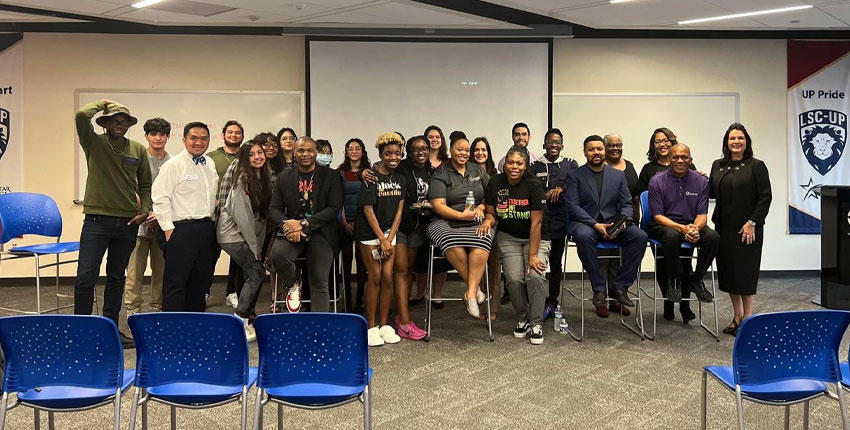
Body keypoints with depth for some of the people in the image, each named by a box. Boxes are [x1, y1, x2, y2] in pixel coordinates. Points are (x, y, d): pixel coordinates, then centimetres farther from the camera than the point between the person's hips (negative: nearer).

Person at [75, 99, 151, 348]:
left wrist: (144, 210, 1)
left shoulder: (138, 150, 7)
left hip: (128, 222, 3)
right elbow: (81, 116, -18)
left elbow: (145, 184, 14)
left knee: (116, 277, 13)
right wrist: (102, 103, -1)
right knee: (85, 277, -7)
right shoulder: (94, 143, 0)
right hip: (96, 219, -3)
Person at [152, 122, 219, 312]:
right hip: (182, 230, -7)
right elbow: (160, 198, -12)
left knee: (201, 281, 13)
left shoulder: (210, 164, 14)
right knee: (176, 282, -4)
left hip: (206, 228, 7)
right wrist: (169, 229, -15)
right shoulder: (173, 165, -7)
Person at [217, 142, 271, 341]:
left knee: (252, 275, 8)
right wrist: (254, 246, -15)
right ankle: (239, 323, -3)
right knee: (257, 272, -12)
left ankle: (244, 321, 20)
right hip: (232, 234, -8)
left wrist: (259, 244, 5)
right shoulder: (242, 179, -16)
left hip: (248, 235, 8)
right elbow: (241, 215, -20)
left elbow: (262, 214, 9)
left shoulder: (263, 178, 8)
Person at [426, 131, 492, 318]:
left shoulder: (478, 171, 19)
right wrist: (461, 215, -14)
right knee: (452, 244, -37)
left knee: (481, 243, -33)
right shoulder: (441, 175, 6)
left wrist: (481, 207, 0)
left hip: (476, 222, 2)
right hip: (447, 222, -2)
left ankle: (471, 293, -29)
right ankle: (475, 288, -19)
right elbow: (438, 205, -4)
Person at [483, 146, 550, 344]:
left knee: (535, 275, -23)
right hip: (508, 238, 2)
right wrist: (488, 220, -19)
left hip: (535, 238, -2)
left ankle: (536, 324, -6)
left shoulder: (534, 186, -14)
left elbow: (536, 222, -15)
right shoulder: (495, 183, -4)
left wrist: (533, 255, -18)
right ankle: (523, 319, 8)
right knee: (514, 278, -17)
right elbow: (491, 213, 6)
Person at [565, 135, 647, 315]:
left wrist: (621, 223, -12)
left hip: (613, 224, 3)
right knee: (584, 236, -38)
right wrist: (595, 225, -18)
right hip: (585, 223, -3)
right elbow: (572, 206, -5)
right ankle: (599, 288, -25)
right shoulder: (574, 176, 5)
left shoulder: (618, 175, 15)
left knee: (640, 236, -24)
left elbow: (626, 204, 10)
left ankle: (620, 286, -15)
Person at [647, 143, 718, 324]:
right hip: (663, 226, -3)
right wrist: (682, 228, -25)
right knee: (672, 236, -39)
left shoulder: (701, 182, 5)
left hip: (691, 225, 3)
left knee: (713, 237, -28)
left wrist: (695, 228, -24)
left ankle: (696, 280, -5)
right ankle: (675, 279, -12)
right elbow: (657, 216, -9)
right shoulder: (657, 181, -4)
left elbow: (702, 214, 1)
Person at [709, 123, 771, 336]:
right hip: (724, 228, 5)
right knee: (727, 270, 9)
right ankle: (737, 317, 21)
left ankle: (747, 318, 12)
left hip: (747, 229, -5)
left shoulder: (756, 166, -4)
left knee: (745, 272, 0)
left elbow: (765, 198, -8)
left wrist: (752, 223, -14)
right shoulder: (717, 166, 11)